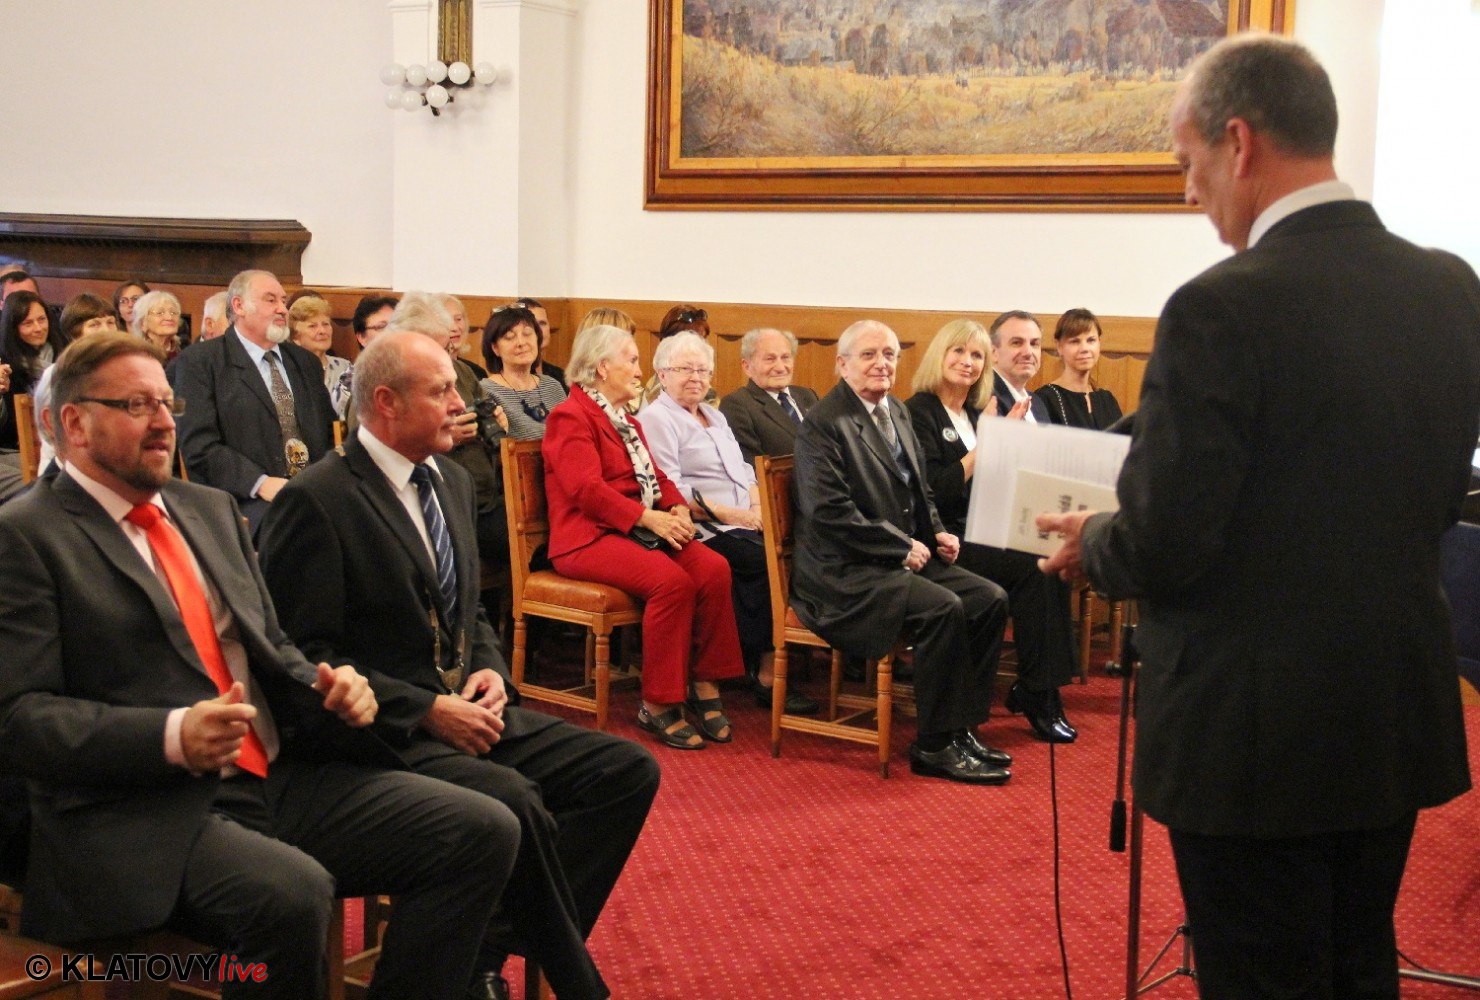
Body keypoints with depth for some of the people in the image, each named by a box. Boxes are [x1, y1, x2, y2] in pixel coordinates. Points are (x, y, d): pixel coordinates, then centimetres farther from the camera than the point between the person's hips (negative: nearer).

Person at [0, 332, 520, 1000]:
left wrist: (328, 690, 1)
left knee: (484, 832, -8)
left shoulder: (211, 508, 19)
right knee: (293, 894, -36)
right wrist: (170, 736, -24)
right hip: (140, 817, -7)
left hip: (280, 778, 7)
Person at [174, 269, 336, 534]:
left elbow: (328, 433, 25)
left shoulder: (306, 361, 23)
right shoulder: (199, 362, 4)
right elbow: (199, 445, -6)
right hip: (246, 500, -6)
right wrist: (261, 483, -18)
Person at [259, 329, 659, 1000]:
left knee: (629, 770, -7)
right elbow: (307, 655, -14)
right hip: (386, 734, -8)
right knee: (514, 800, -33)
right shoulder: (314, 502, -11)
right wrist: (427, 711, -18)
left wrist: (490, 671, 1)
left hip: (469, 712, 8)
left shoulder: (452, 481, 14)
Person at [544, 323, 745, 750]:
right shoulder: (571, 417, -5)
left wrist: (678, 509, -2)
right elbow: (586, 489, -18)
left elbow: (655, 475, 20)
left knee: (714, 568, -18)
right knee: (672, 581, -31)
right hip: (590, 537, -8)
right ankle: (658, 706, -21)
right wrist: (649, 517, -22)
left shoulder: (625, 420, 24)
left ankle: (705, 687, -11)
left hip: (639, 531, 8)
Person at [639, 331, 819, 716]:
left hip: (742, 525, 8)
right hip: (703, 532, -7)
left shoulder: (715, 416, 26)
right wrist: (733, 515, -16)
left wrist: (757, 506, -1)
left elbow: (744, 470, 22)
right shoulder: (657, 418, -2)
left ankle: (764, 670, -15)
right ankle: (766, 673, -16)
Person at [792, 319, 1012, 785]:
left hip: (903, 557, 9)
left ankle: (962, 730, 0)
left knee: (990, 599, -7)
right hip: (844, 572, -9)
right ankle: (934, 746, -15)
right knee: (943, 608, -28)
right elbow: (829, 512, -20)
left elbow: (918, 488, 26)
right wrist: (902, 548, -17)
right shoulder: (823, 424, -11)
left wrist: (937, 533, 5)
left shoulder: (898, 412, 16)